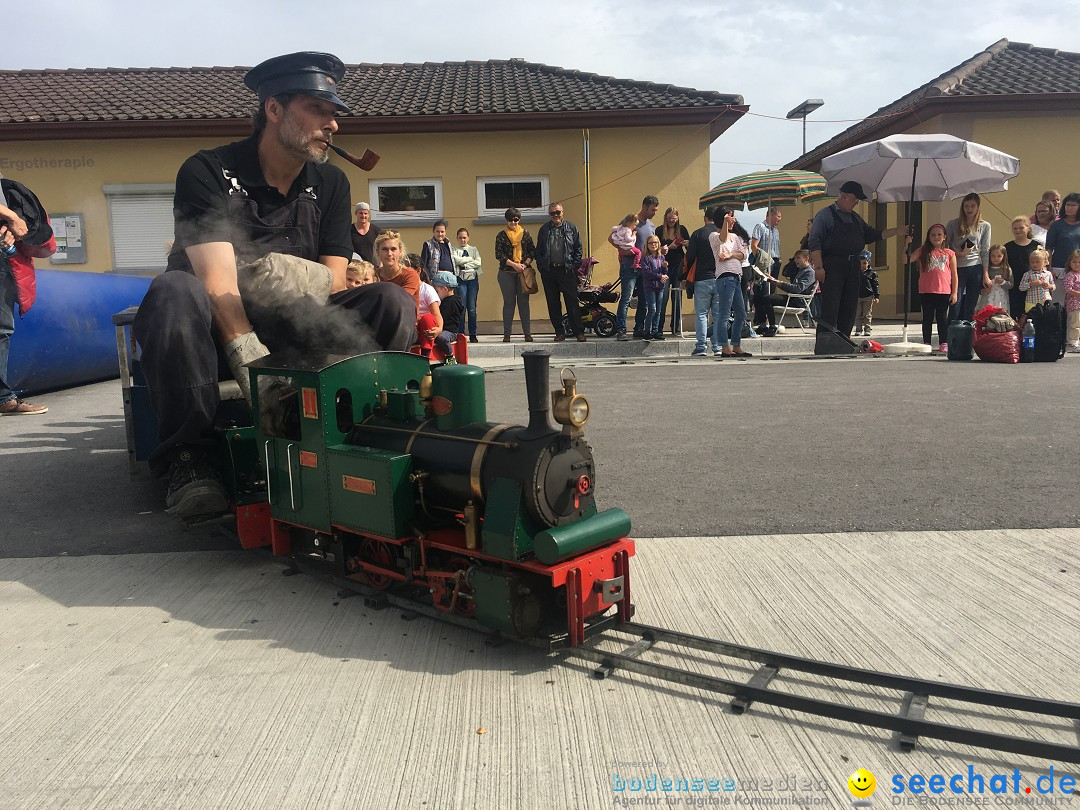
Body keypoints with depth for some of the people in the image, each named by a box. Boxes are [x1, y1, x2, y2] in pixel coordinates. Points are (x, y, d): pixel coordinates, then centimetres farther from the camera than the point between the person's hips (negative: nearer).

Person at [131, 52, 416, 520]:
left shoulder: (330, 184, 5)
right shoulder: (208, 173, -11)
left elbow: (334, 279, -5)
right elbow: (217, 281, -24)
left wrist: (302, 276, -31)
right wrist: (249, 357, -41)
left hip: (293, 330, 4)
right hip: (218, 329, -3)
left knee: (390, 305, -17)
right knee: (175, 292, -36)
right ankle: (188, 458, -29)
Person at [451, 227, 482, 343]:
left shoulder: (473, 249, 14)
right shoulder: (455, 250, 8)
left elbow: (478, 263, -1)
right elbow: (457, 260, -11)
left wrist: (464, 264, -5)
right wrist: (470, 259, -3)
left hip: (473, 278, 1)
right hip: (461, 280, -1)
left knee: (472, 308, -1)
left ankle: (473, 335, 4)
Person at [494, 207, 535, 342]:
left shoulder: (525, 234, 10)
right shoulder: (501, 235, 5)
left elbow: (533, 251, 8)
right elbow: (499, 255, -2)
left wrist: (525, 264, -8)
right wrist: (514, 265, -11)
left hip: (524, 272, 1)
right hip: (506, 273, -1)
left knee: (524, 302, 0)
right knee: (508, 302, 1)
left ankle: (527, 333, 2)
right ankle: (507, 334, 4)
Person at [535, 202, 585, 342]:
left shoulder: (571, 228, 6)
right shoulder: (544, 229, 11)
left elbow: (578, 249, 7)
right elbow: (538, 251, 13)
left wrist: (575, 266, -2)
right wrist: (541, 267, 2)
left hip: (567, 271, -2)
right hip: (549, 271, 2)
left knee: (572, 302, -5)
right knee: (553, 303, 5)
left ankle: (579, 332, -2)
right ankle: (559, 332, 12)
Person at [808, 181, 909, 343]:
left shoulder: (856, 218, 23)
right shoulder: (825, 214, 0)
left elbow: (871, 235, 27)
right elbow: (814, 242, -8)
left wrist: (896, 231, 16)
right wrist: (818, 267, -17)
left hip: (853, 267, 8)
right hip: (832, 267, -7)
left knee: (849, 310, 5)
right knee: (829, 311, -13)